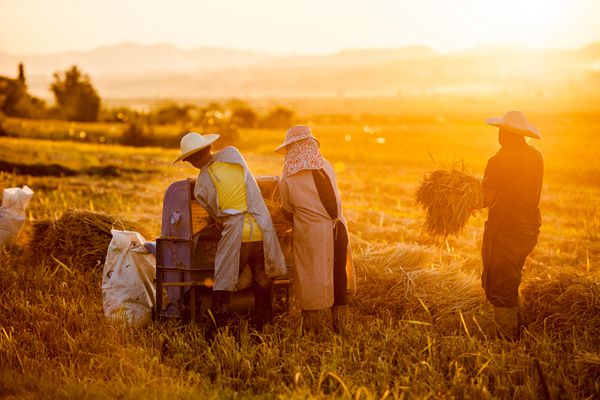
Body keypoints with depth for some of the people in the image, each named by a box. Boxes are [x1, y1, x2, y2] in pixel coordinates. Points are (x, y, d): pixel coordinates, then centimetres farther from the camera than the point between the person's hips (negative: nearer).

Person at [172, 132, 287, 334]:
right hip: (263, 232, 3)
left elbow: (218, 216, 10)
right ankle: (262, 329, 22)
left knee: (223, 287, 7)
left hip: (236, 236, -3)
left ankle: (215, 334, 9)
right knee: (263, 283, 15)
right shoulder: (232, 153, 2)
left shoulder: (201, 186, -2)